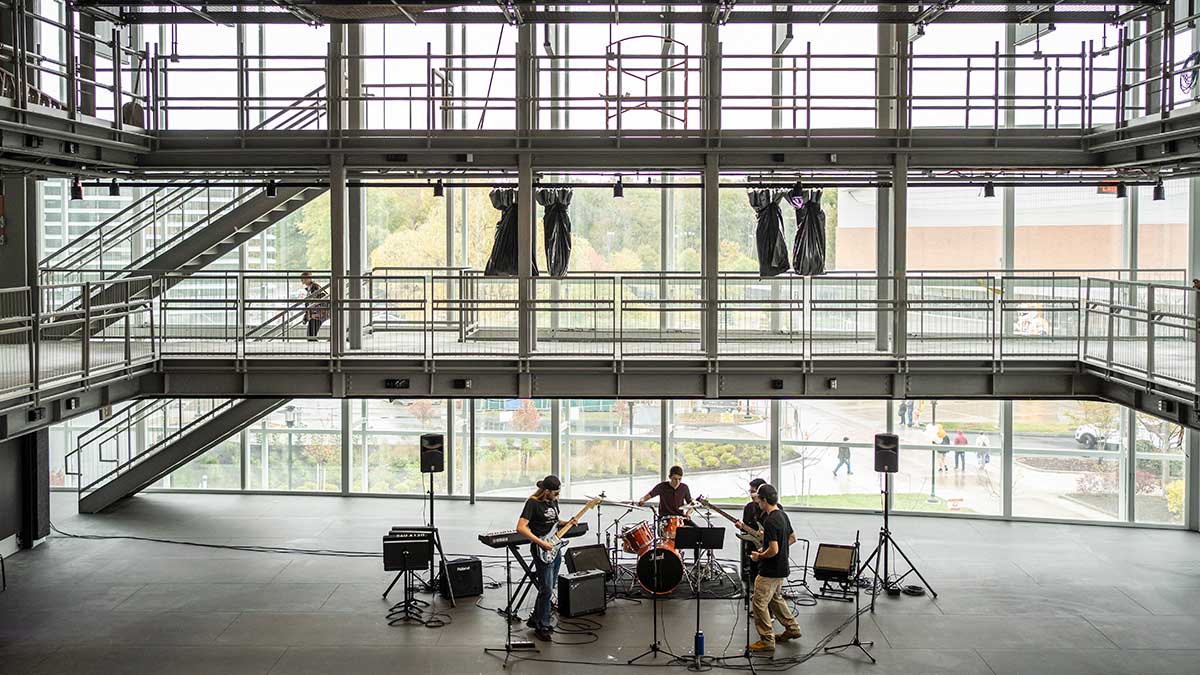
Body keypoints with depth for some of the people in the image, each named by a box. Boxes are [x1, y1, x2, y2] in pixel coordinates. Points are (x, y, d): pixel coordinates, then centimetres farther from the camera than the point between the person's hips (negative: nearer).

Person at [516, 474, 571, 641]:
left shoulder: (553, 501, 8)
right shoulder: (533, 503, -16)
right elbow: (520, 528, -23)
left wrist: (566, 523, 6)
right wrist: (541, 543, -24)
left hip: (555, 549, 8)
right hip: (542, 552, -8)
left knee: (548, 588, 15)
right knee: (546, 590, -6)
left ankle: (535, 620, 29)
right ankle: (542, 627, 6)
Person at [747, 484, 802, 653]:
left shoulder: (770, 521, -24)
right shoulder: (782, 515, 5)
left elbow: (774, 550, -28)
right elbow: (792, 538, 17)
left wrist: (759, 556, -11)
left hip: (770, 571, -10)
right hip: (781, 569, 10)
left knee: (759, 602, -2)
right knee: (776, 599, 26)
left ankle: (767, 640, 1)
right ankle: (792, 628, 33)